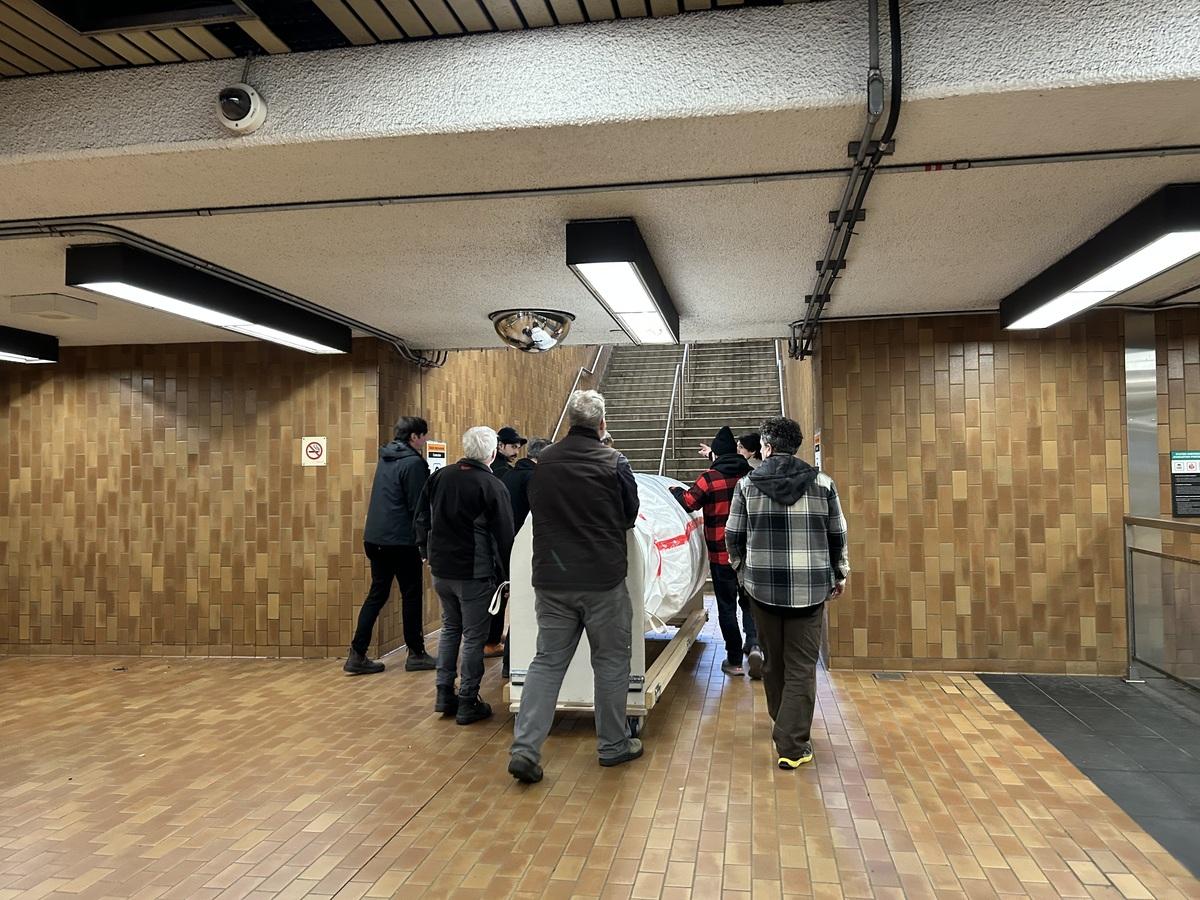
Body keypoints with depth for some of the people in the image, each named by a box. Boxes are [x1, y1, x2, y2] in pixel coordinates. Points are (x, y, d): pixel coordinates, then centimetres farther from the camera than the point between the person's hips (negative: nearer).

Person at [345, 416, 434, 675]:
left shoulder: (386, 458, 12)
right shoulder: (413, 463, -14)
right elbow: (418, 507, -15)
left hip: (375, 538, 8)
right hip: (401, 540, -8)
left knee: (377, 593, 12)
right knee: (412, 595, 5)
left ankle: (357, 654, 10)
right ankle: (416, 654, 14)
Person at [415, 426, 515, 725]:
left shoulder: (439, 477, 4)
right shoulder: (492, 486, -14)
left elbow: (421, 518, 12)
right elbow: (504, 535, -11)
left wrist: (428, 553, 21)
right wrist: (505, 574, -1)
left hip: (441, 569, 6)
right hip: (474, 573, -6)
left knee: (450, 628, 21)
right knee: (474, 635, 4)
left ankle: (444, 694, 24)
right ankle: (468, 703, 10)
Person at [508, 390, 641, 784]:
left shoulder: (543, 462, 1)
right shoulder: (614, 463, -8)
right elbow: (630, 516, 4)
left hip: (551, 579, 3)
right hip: (603, 580, -3)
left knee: (547, 661, 10)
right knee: (611, 662, 12)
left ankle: (525, 748, 3)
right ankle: (613, 745, 23)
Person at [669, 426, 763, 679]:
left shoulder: (710, 478, -11)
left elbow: (688, 502, -10)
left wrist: (675, 490, 12)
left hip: (721, 555, -3)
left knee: (727, 606, 8)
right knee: (749, 602, 16)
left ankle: (734, 660, 13)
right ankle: (754, 644, -7)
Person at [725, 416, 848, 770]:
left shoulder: (747, 484, -1)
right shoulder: (823, 484, -1)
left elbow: (733, 536, 3)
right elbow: (838, 536, 6)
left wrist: (741, 569, 20)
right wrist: (839, 574, 21)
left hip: (763, 586, 1)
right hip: (809, 588, -1)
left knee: (774, 662, 17)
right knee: (801, 668, 3)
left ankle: (784, 728, 35)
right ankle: (793, 747, 2)